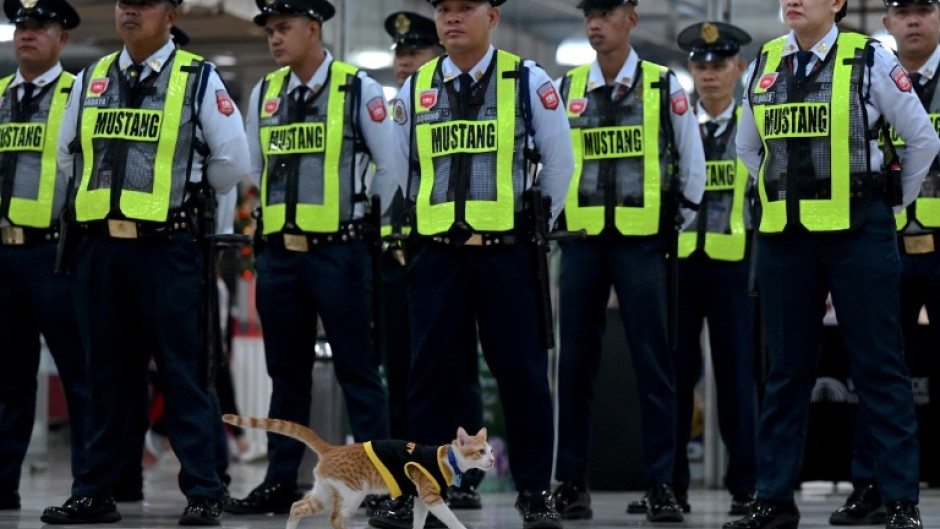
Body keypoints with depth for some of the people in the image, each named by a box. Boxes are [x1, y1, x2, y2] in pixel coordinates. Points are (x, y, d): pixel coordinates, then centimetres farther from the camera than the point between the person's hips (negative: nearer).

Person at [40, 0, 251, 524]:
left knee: (182, 372, -3)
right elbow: (68, 154, 23)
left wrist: (183, 192, 8)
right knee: (106, 373, 10)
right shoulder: (90, 80, 12)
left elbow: (233, 160, -2)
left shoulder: (199, 79, -1)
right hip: (99, 245, 5)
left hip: (167, 248, -5)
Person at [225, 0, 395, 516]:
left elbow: (390, 166, -1)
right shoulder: (264, 92, 10)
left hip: (339, 251, -5)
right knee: (287, 372, 11)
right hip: (278, 253, 5)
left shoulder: (359, 89, -4)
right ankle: (279, 482, 16)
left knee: (357, 369, -2)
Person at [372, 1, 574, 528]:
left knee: (522, 371, 0)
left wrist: (537, 225, 9)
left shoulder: (529, 82, 0)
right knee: (431, 371, 3)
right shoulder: (414, 90, 8)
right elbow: (401, 169, 18)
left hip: (506, 251, -2)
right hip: (436, 252, 3)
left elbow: (560, 164, 5)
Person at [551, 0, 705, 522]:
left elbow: (692, 162, 6)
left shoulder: (665, 86, 1)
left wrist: (675, 223, 6)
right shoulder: (567, 89, 7)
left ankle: (661, 485, 0)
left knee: (654, 364, -3)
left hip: (641, 241, -2)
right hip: (582, 240, 2)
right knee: (576, 362, 4)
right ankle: (572, 481, 11)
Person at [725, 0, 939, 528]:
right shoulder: (765, 64, 7)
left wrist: (894, 202, 8)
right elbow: (748, 147, 23)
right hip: (784, 236, 4)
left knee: (879, 366, -1)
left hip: (857, 232, -4)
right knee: (787, 369, 9)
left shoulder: (869, 59, -5)